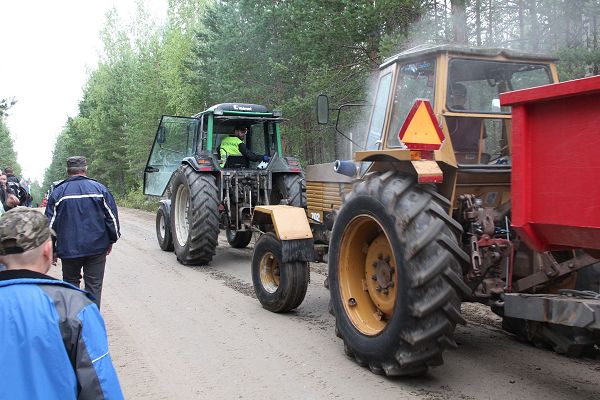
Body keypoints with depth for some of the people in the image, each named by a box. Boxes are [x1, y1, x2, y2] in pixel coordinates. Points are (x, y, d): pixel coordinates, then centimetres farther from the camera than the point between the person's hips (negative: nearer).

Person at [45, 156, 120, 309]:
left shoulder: (58, 192, 0)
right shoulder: (99, 189, 0)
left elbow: (50, 223, 2)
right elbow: (112, 217, 1)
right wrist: (111, 241, 12)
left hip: (69, 249, 1)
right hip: (97, 247, 0)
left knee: (71, 283, 17)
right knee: (94, 286, 5)